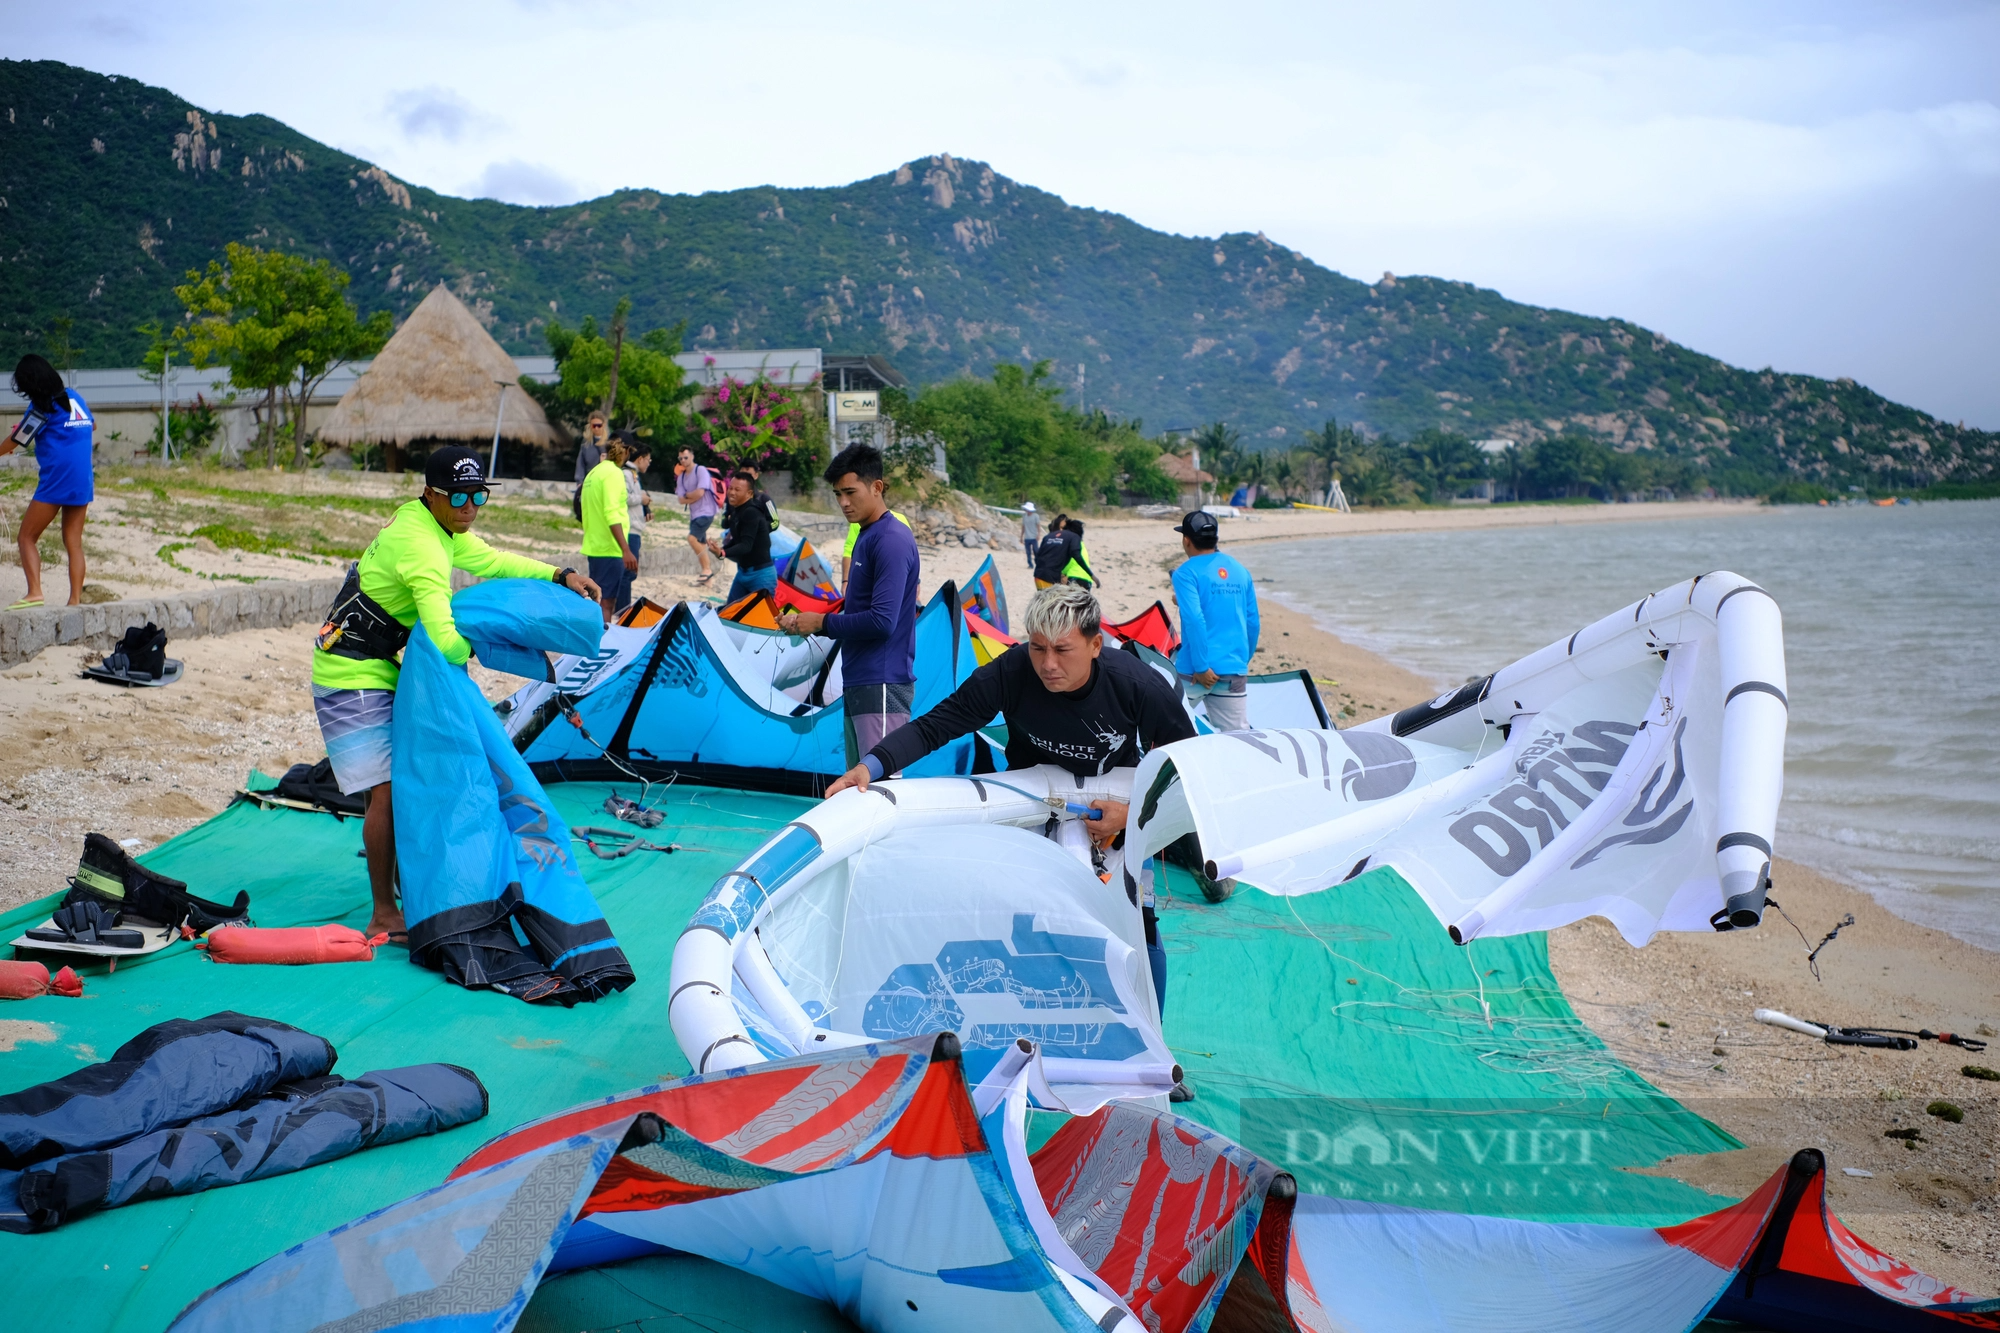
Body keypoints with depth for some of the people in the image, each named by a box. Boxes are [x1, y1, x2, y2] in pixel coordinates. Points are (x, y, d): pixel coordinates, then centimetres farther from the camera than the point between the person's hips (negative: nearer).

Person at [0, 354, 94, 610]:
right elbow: (92, 425, 30)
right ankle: (76, 600, 2)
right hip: (84, 483, 6)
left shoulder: (42, 407, -8)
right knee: (74, 543, 8)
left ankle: (34, 592, -14)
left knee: (26, 538, 2)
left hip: (55, 483, -6)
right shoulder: (74, 397, 10)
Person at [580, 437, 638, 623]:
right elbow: (612, 514, -23)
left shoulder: (593, 473, 16)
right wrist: (626, 549, -27)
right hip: (609, 548, -9)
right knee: (606, 603, -8)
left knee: (599, 601, 16)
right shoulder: (613, 473, -12)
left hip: (594, 546, 9)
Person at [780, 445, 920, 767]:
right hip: (859, 683, 10)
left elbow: (882, 620, -22)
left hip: (882, 685, -10)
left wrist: (822, 623, -10)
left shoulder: (892, 539, -14)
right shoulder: (866, 537, 17)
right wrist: (804, 622, 8)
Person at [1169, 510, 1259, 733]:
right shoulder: (1240, 571, 11)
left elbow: (1195, 620, -18)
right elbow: (1252, 622, 13)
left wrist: (1201, 667, -17)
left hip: (1195, 672, -5)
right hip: (1235, 672, 5)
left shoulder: (1186, 573, -7)